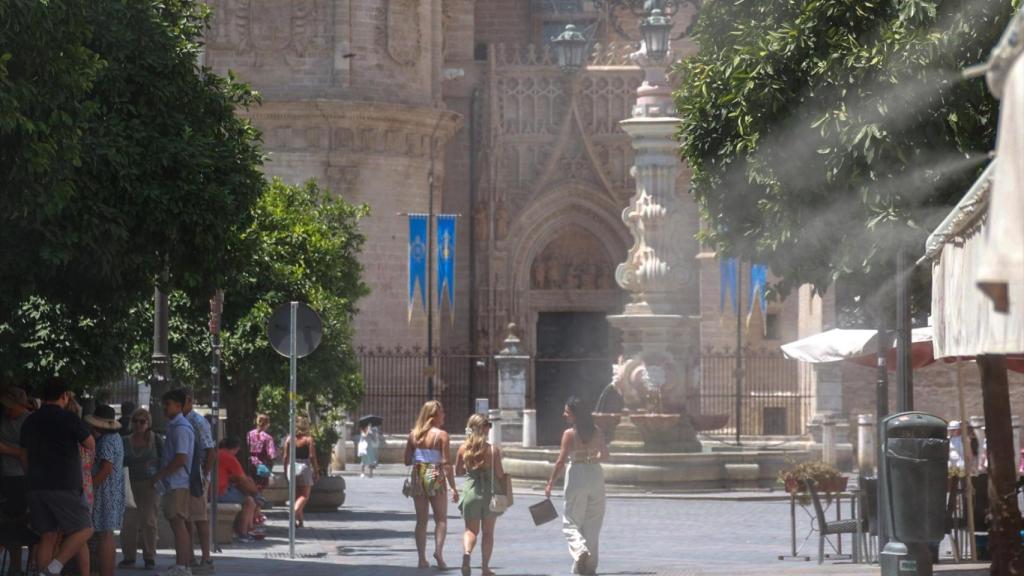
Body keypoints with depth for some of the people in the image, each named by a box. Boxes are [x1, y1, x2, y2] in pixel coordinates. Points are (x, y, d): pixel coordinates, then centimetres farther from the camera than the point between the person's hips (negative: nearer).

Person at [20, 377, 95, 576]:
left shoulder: (29, 422, 12)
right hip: (64, 485, -6)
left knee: (48, 537, 9)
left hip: (35, 485, 6)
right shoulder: (69, 419, -7)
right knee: (84, 530, 3)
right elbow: (91, 445, 4)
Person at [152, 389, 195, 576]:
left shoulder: (181, 429, -13)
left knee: (178, 523, -11)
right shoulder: (174, 427, 18)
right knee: (179, 524, 10)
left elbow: (180, 459, -20)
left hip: (178, 483, -10)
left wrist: (159, 475, -14)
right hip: (174, 483, 10)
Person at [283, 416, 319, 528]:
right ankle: (295, 511, -25)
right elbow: (312, 457, -9)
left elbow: (286, 457, 3)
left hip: (292, 467, 4)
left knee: (296, 495, 14)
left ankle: (300, 519, 14)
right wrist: (316, 471, -3)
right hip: (304, 467, -4)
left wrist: (286, 470, 12)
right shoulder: (308, 439, -6)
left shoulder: (289, 439, 2)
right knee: (304, 495, 0)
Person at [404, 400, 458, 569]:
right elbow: (446, 463, -13)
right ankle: (438, 550, -18)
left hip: (418, 477, 4)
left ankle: (422, 558, 8)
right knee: (441, 518, 4)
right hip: (435, 478, -4)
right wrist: (453, 487, -10)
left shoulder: (414, 434, 5)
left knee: (421, 519, 11)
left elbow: (407, 460, 6)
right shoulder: (441, 434, -8)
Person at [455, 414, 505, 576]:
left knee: (471, 529, 10)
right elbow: (500, 475, -8)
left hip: (470, 490, 1)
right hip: (489, 492, -1)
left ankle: (467, 551, -22)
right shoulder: (493, 450, -11)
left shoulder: (463, 449, -4)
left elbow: (458, 472, 7)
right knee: (488, 532, 13)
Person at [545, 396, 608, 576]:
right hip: (595, 475, 5)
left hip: (577, 475, -5)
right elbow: (605, 455, 10)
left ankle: (580, 549, -21)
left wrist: (550, 483, -6)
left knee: (571, 522, 5)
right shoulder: (597, 432, 2)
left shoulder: (569, 434, -11)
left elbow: (561, 461, -12)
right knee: (592, 524, 12)